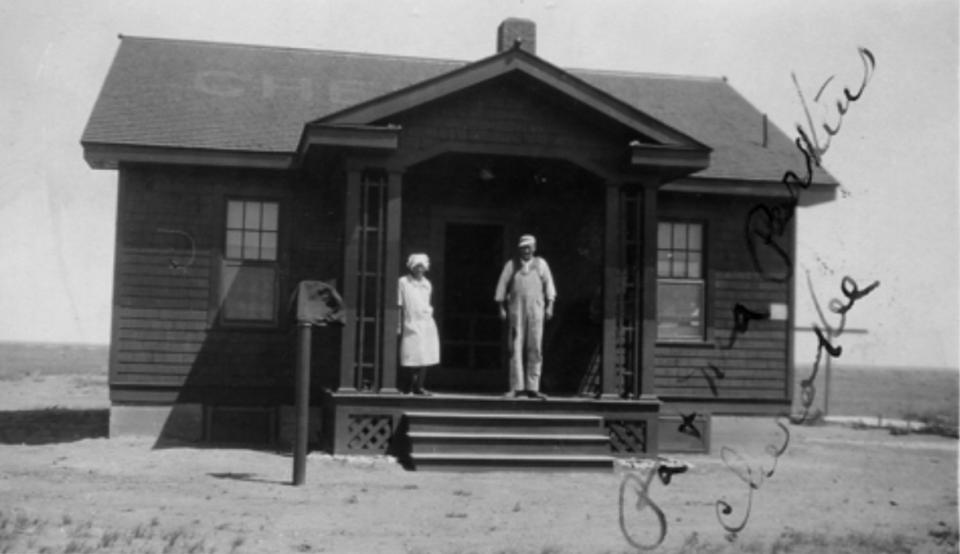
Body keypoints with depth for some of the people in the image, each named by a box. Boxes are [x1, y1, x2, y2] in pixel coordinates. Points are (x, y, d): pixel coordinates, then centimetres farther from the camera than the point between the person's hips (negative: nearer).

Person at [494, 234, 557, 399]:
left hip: (536, 310, 1)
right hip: (516, 309, -1)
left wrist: (549, 306, 1)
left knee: (535, 349, -1)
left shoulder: (540, 263, 10)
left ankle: (532, 388, 2)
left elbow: (548, 285, 10)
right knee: (516, 348, -5)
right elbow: (502, 286, 9)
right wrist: (502, 308, 2)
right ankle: (517, 387, -4)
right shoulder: (511, 265, 8)